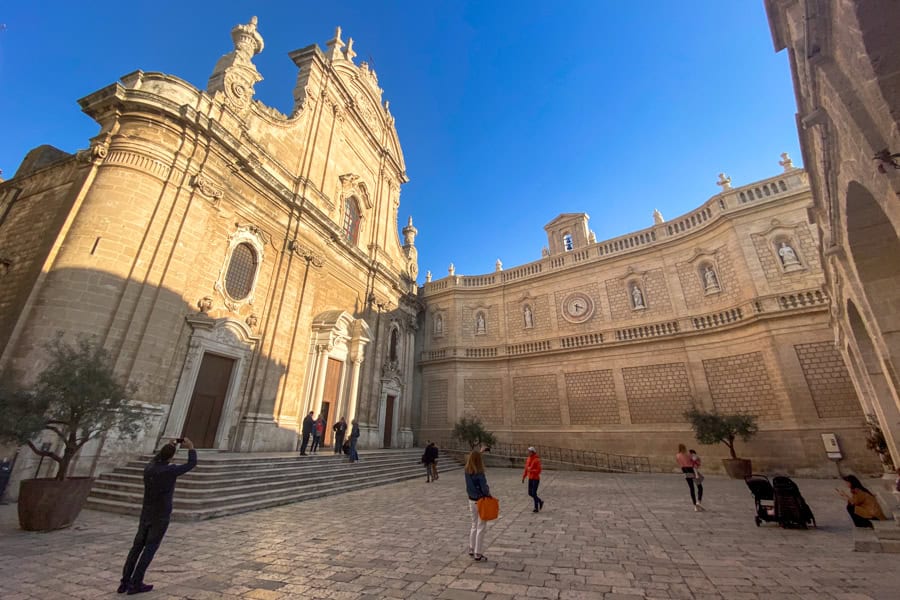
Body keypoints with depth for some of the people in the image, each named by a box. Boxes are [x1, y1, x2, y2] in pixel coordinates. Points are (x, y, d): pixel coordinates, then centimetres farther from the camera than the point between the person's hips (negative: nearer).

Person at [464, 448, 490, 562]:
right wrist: (488, 494, -1)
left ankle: (471, 550, 32)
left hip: (471, 500, 7)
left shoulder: (467, 472, -4)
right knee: (481, 528, 7)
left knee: (474, 526, 22)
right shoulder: (479, 473, -24)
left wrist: (480, 451, 25)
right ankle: (478, 554, 15)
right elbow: (484, 488, -24)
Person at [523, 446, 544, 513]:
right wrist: (523, 477, 10)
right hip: (530, 479, 7)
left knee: (534, 493, -5)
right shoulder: (528, 459, 5)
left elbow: (539, 470, -18)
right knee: (530, 493, 10)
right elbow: (526, 469, 12)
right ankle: (540, 501, 31)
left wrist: (531, 470, -27)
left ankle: (536, 508, 13)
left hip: (536, 479, -7)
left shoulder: (537, 460, -16)